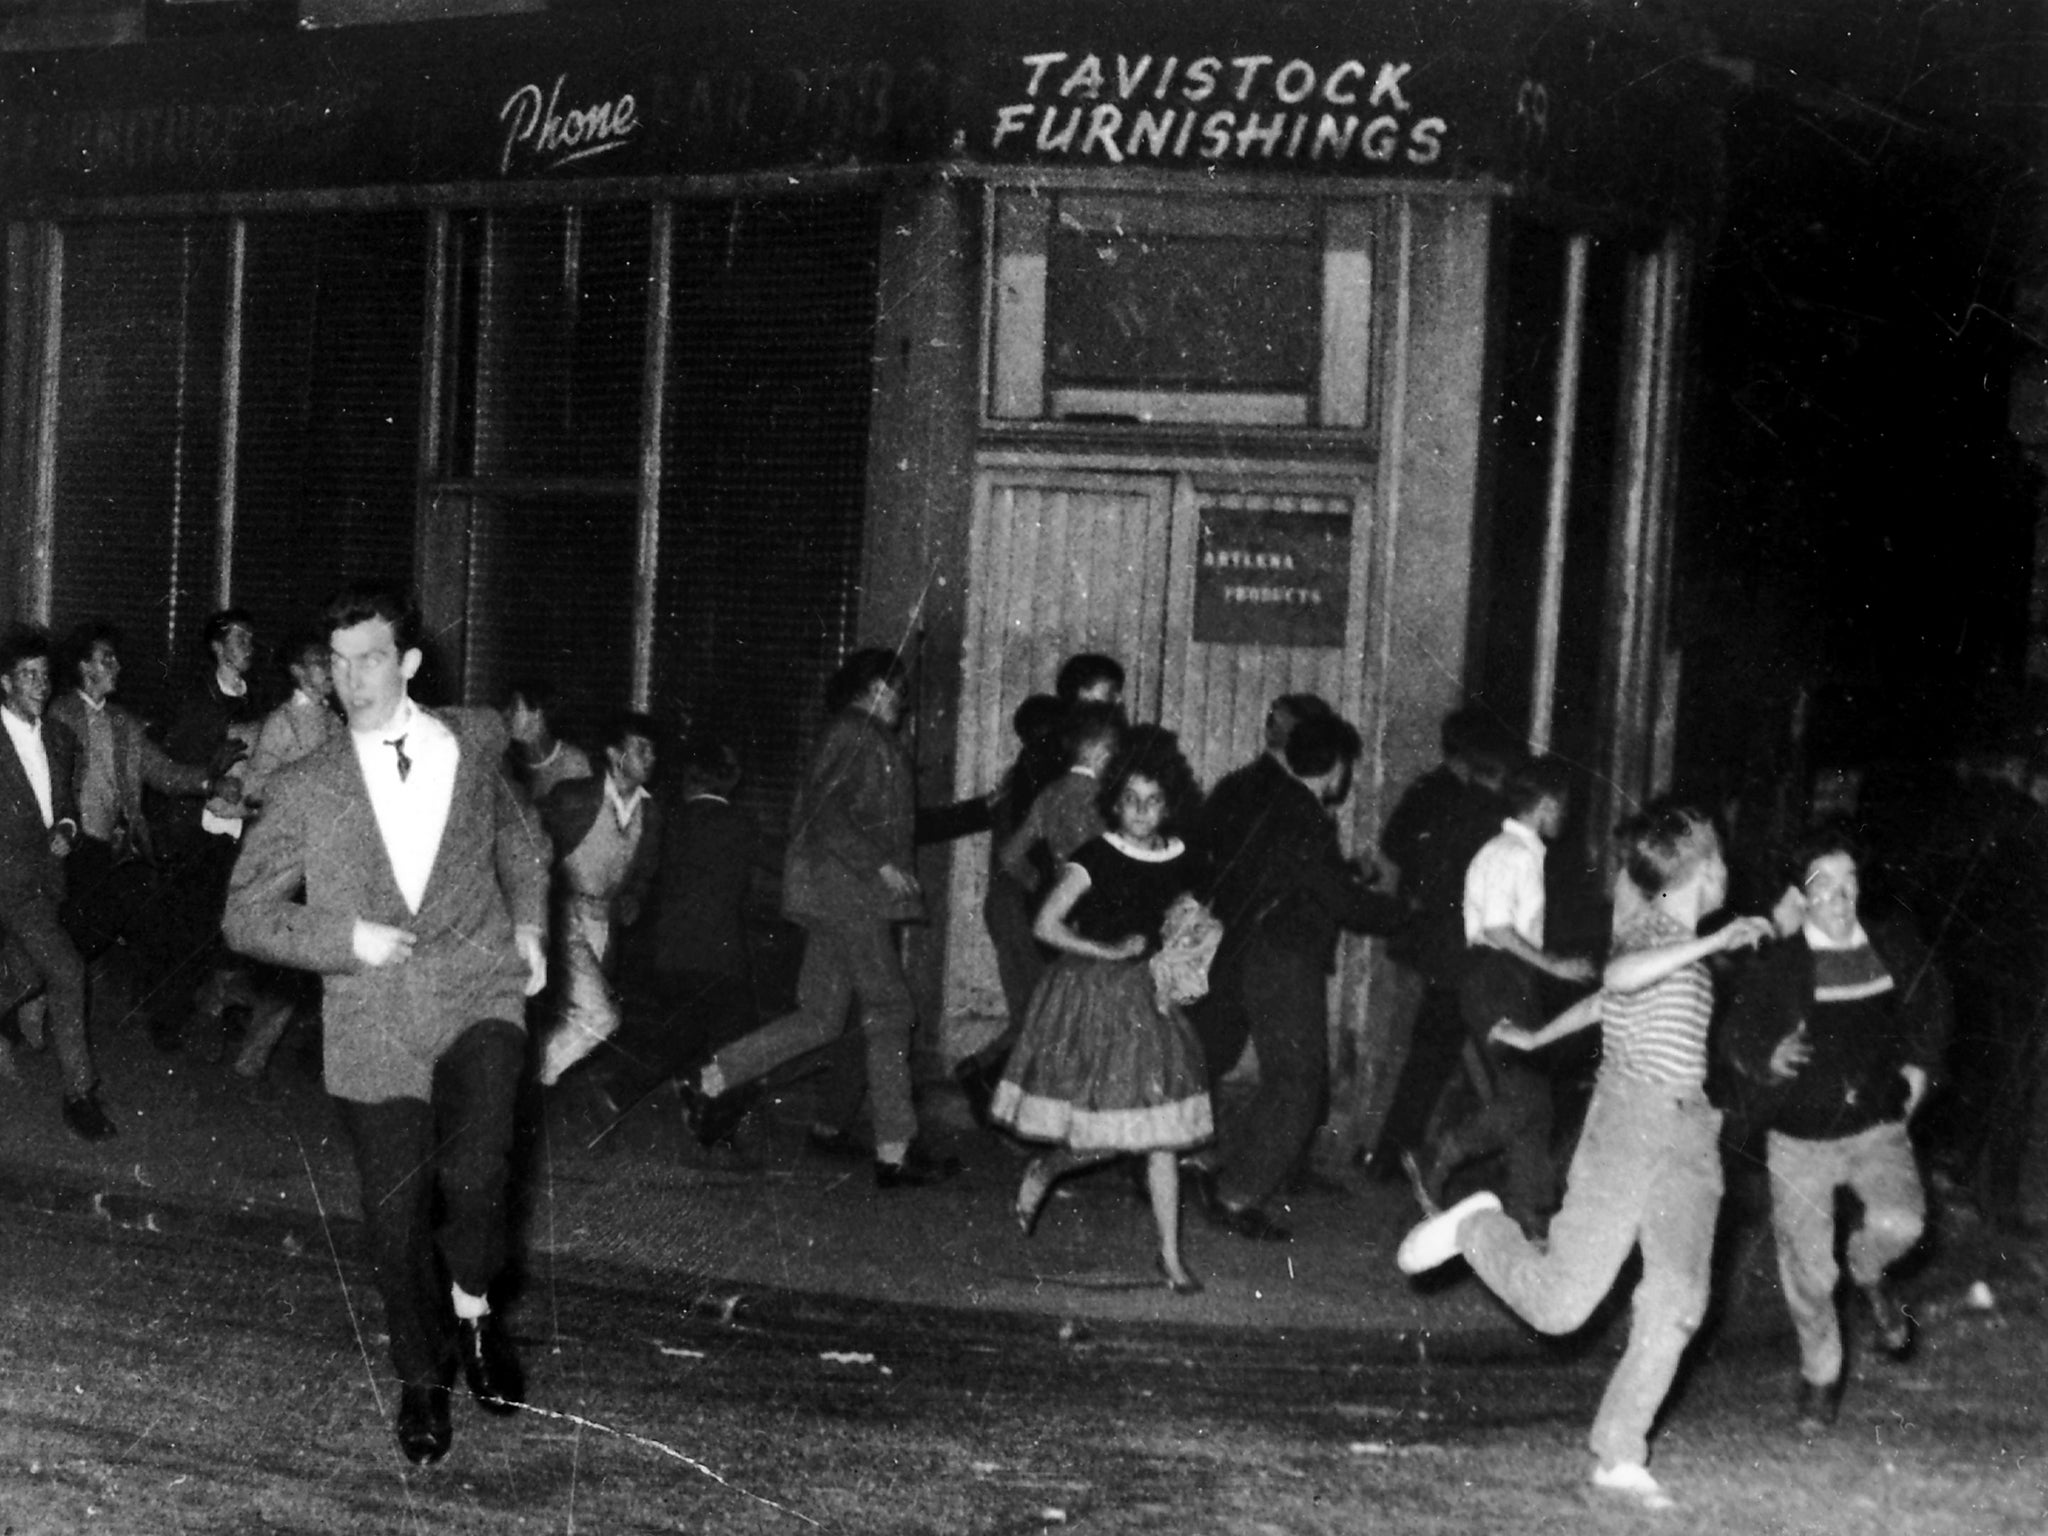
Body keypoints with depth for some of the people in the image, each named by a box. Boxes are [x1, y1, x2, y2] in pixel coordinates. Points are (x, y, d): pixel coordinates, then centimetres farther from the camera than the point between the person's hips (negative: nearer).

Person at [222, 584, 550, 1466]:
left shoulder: (468, 756, 9)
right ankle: (422, 1380, 25)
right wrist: (347, 941, -8)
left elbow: (522, 846, 28)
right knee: (396, 1215, 2)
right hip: (373, 1026, 0)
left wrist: (528, 926, 12)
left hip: (478, 998, 0)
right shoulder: (306, 791, 4)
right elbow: (247, 914, 5)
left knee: (472, 1170, -23)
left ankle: (471, 1306, 7)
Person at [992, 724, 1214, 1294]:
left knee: (1159, 1131, 0)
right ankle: (1043, 1170, 25)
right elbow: (1046, 926, -13)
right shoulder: (1096, 857, -11)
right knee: (1106, 1132, -7)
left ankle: (1171, 1257, 5)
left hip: (1146, 998, 4)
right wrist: (1109, 952, -13)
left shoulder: (1179, 863, 4)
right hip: (1088, 994, -4)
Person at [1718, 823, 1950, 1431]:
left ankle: (1868, 1271, 13)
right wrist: (1766, 1061, -29)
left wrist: (1918, 1067, 7)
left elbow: (1930, 1001, 17)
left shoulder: (1894, 944, -2)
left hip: (1877, 1127, 2)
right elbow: (1735, 1036, -9)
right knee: (1807, 1272, 4)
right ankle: (1820, 1374, 31)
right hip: (1800, 1137, -1)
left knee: (1900, 1222, -25)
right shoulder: (1776, 964, -13)